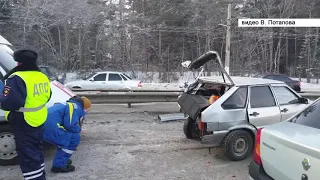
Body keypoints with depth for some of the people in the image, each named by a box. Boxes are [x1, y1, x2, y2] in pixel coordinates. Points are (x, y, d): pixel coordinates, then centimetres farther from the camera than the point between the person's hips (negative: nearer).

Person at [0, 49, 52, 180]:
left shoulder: (17, 79, -22)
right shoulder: (42, 77, 8)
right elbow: (47, 97, 19)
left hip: (24, 124, -9)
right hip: (39, 121, 9)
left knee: (28, 156, -1)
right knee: (37, 151, 22)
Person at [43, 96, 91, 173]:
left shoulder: (68, 104, 27)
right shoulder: (76, 107, -4)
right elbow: (70, 125, -15)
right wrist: (79, 129, 5)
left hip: (43, 125, 10)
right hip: (51, 127, -10)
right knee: (75, 137, -2)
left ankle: (62, 160, 30)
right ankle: (59, 165, 1)